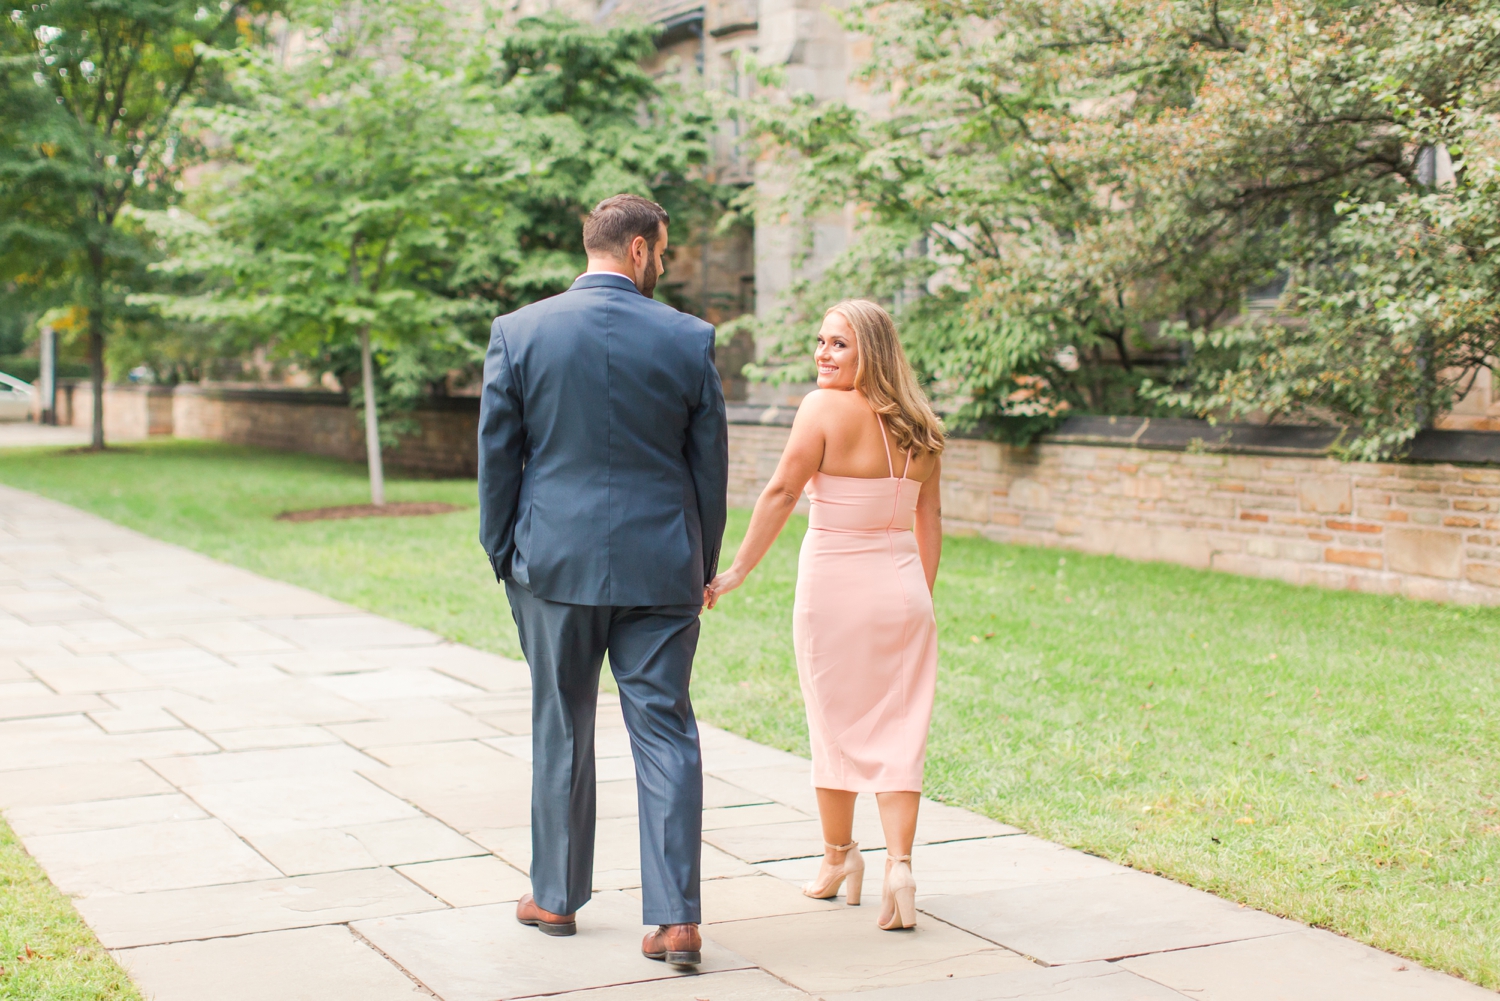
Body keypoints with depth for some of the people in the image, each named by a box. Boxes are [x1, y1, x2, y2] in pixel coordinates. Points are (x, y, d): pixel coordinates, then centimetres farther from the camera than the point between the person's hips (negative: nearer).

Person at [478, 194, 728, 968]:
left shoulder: (519, 332, -3)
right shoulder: (688, 339, -2)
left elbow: (498, 455, 0)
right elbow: (709, 465, 3)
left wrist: (502, 555, 11)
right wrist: (703, 566, 14)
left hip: (555, 563, 0)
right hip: (660, 569, 0)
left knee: (561, 731, 13)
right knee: (665, 732, 3)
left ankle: (557, 897, 26)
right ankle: (676, 919, 0)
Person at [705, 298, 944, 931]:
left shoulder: (825, 408, -12)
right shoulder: (917, 426, 5)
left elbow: (782, 492, -14)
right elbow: (929, 517, 10)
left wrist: (736, 573, -8)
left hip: (834, 586, -4)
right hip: (902, 587, 4)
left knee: (837, 725, 11)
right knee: (898, 731, 5)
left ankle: (838, 857, 27)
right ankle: (899, 863, -8)